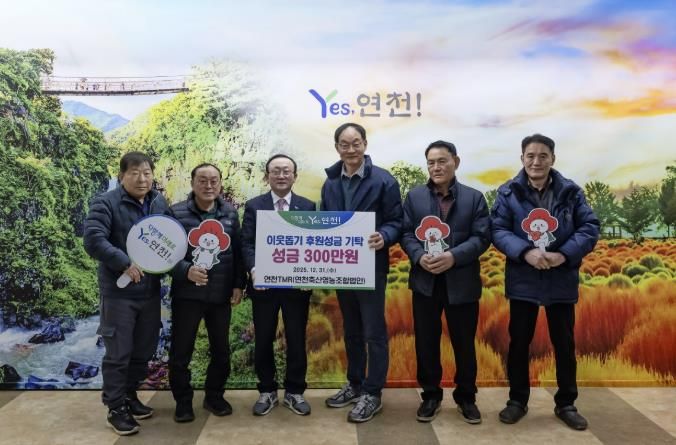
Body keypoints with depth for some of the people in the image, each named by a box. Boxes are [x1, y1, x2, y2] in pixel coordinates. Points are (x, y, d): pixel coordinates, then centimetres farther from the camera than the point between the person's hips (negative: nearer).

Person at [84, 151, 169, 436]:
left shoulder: (160, 203, 9)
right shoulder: (106, 203, -9)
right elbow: (92, 239, -20)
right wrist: (125, 264, -25)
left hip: (151, 290, 6)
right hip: (119, 292, -6)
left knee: (144, 350, 15)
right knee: (118, 353, 1)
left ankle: (130, 395, 34)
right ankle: (115, 408, 16)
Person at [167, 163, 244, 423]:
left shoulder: (230, 213, 6)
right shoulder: (176, 213, -4)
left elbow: (238, 251, 9)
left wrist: (238, 284, 3)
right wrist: (185, 271, -20)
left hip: (221, 295, 3)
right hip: (186, 294, -2)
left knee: (221, 350, 12)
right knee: (181, 351, 5)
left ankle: (214, 396, 31)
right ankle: (183, 401, 24)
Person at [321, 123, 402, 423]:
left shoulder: (383, 181, -8)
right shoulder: (330, 183, 9)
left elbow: (396, 222, -8)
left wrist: (383, 238, -28)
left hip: (371, 267, -5)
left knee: (374, 332, 1)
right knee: (351, 330, 17)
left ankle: (372, 393, 13)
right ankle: (355, 384, 30)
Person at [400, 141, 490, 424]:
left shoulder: (474, 197, 2)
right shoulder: (414, 196, 7)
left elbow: (482, 237, -6)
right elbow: (406, 232, 2)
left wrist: (454, 256, -20)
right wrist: (419, 256, -17)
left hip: (462, 282, -1)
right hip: (425, 281, 2)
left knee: (464, 343, 9)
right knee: (426, 342, 9)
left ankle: (466, 397, 27)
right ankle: (431, 396, 26)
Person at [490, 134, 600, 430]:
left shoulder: (570, 191, -1)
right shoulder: (508, 192, -3)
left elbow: (590, 227, -3)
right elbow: (497, 230, -8)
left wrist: (564, 254, -18)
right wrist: (525, 252, -23)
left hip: (561, 281, 1)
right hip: (522, 281, -1)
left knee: (564, 344, 11)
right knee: (519, 343, 10)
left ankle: (566, 404, 29)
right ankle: (517, 401, 27)